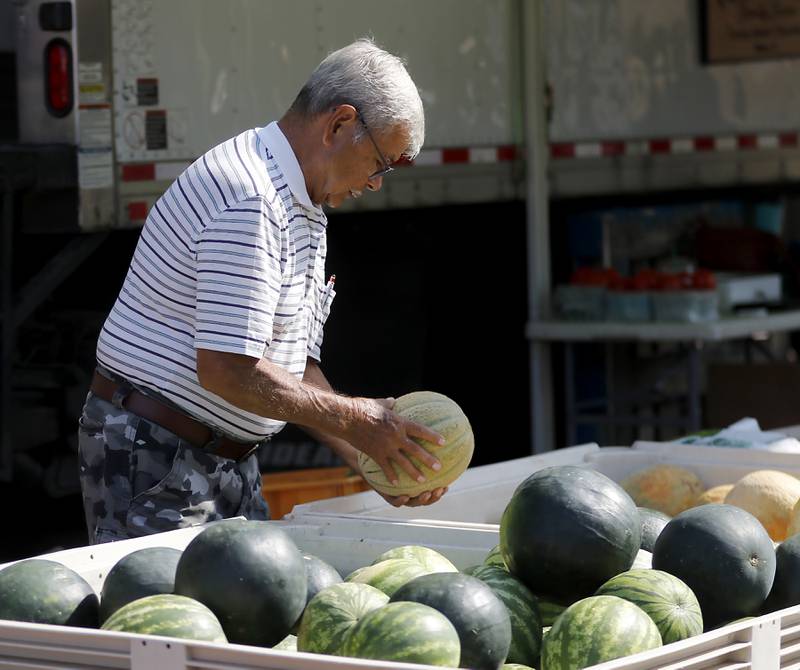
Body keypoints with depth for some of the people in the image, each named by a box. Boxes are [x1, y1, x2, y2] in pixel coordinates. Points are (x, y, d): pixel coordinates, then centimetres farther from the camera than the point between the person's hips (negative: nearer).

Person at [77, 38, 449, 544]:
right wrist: (356, 419, -17)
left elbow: (293, 369, 15)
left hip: (233, 463, 10)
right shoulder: (249, 200, -20)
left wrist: (368, 459, 2)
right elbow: (227, 370, -26)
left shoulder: (306, 212, 15)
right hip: (155, 461, -10)